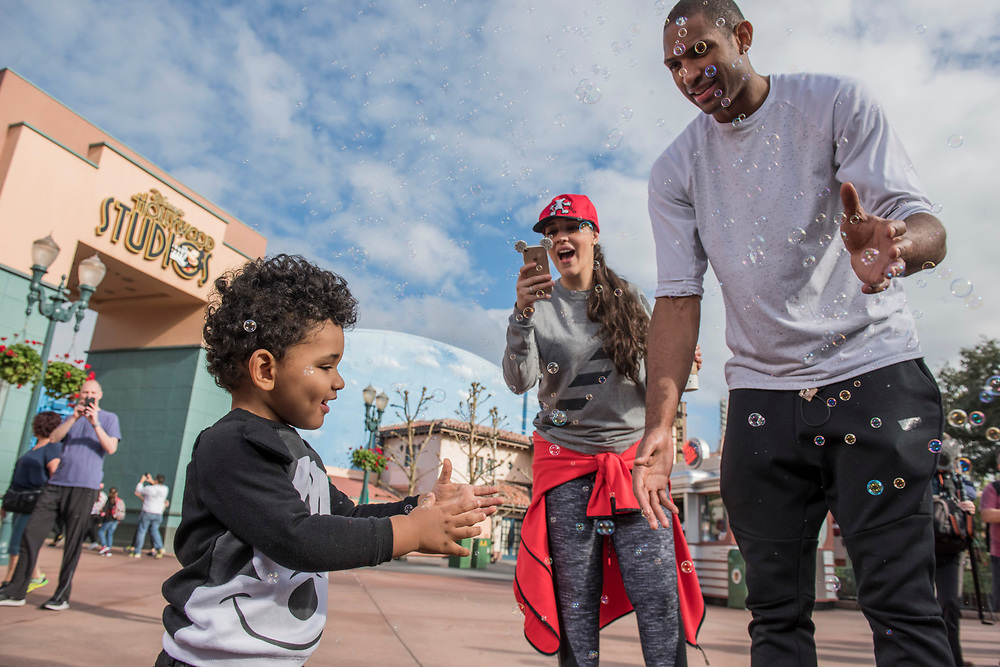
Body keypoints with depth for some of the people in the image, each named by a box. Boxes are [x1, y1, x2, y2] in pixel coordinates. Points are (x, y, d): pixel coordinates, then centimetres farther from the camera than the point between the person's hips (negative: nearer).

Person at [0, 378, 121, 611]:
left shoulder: (108, 418, 10)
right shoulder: (71, 418, 23)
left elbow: (111, 448, -4)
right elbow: (54, 437, 4)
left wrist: (95, 424, -13)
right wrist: (74, 418, -8)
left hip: (84, 486, -4)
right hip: (57, 483, 5)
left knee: (73, 542, -4)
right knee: (31, 532, -2)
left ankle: (62, 596, 2)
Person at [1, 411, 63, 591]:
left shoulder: (52, 448, -9)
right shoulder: (34, 449, 20)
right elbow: (20, 478, 23)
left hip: (36, 502, -9)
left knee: (18, 542, -11)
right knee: (23, 543, 9)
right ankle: (37, 577, 18)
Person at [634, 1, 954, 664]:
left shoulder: (835, 102, -1)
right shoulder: (675, 170, 5)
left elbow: (926, 225, -10)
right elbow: (678, 298, -2)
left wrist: (898, 245, -36)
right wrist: (659, 425, -13)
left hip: (873, 374, -2)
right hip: (761, 393, 3)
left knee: (900, 601, -7)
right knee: (776, 612, 6)